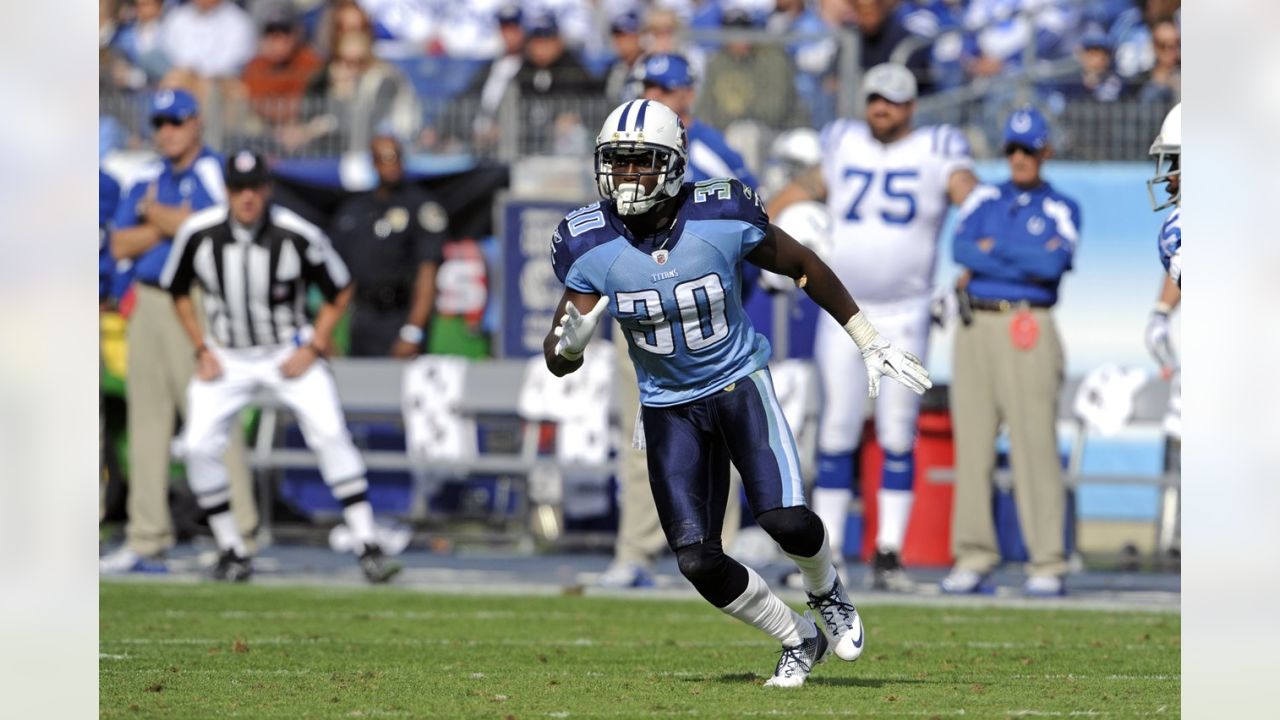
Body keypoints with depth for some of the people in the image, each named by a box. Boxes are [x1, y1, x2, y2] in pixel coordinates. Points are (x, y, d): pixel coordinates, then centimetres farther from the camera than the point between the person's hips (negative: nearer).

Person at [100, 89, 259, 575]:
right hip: (148, 304, 7)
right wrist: (169, 224, -6)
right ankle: (146, 541, 11)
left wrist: (152, 213, -4)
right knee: (148, 420, 7)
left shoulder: (214, 173, -3)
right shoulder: (149, 180, 16)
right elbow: (121, 245, 8)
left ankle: (238, 532, -10)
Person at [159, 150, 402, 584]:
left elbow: (340, 291, -3)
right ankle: (231, 551, 5)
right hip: (226, 356, 2)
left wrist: (313, 349, -10)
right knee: (199, 445, -12)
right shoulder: (198, 234, -14)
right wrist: (201, 350, -1)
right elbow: (177, 290, 6)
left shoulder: (298, 236, -19)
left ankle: (367, 548, -15)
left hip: (290, 353, -2)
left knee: (330, 433, -19)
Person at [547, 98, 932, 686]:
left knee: (785, 520, -21)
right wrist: (572, 337, -35)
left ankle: (825, 591, 16)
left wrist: (872, 345, 4)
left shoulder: (722, 219, -18)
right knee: (697, 562, -8)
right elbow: (558, 361, -10)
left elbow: (804, 267, -1)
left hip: (738, 380, -2)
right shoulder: (592, 247, -14)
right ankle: (798, 639, 18)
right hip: (668, 406, 2)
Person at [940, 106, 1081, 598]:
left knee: (1035, 446, -9)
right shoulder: (984, 200, 16)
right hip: (975, 329, 4)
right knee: (972, 445, 2)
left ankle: (1048, 565, -8)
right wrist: (1028, 261, -8)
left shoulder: (1062, 210, 7)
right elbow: (962, 249, -3)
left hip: (1027, 331, -4)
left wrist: (994, 249, -4)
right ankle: (974, 561, 6)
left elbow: (1053, 263, -11)